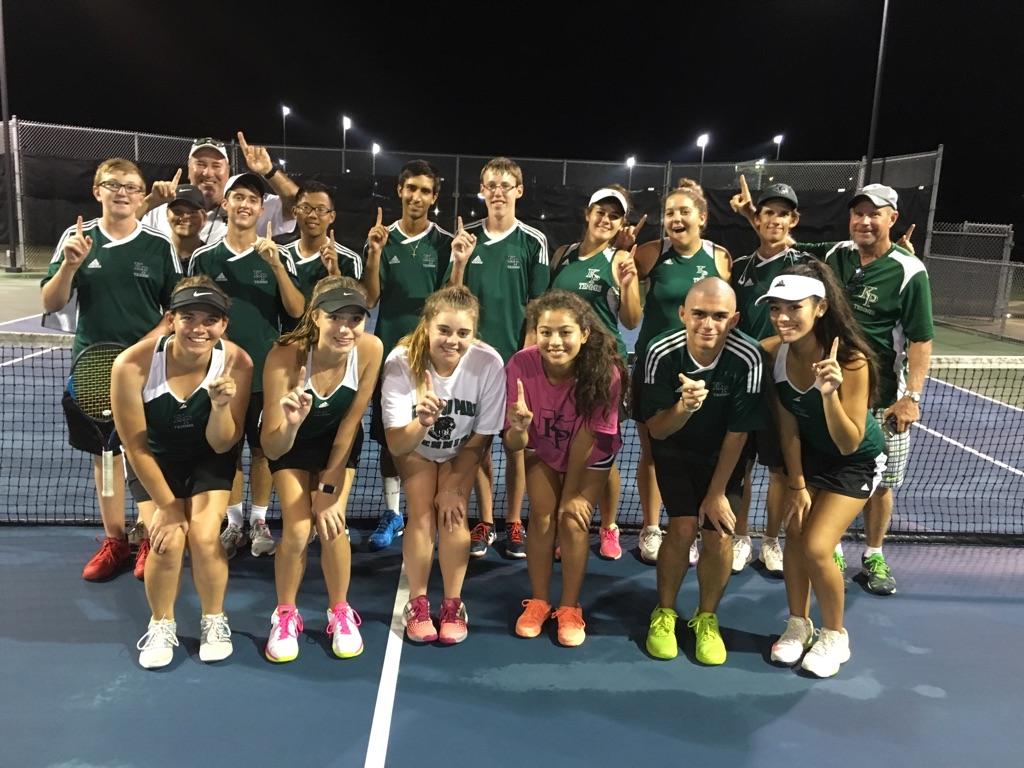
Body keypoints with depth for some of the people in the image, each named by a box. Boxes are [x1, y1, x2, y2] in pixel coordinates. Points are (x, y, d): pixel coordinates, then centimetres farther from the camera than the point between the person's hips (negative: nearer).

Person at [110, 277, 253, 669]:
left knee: (204, 536, -17)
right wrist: (166, 504, -11)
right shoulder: (132, 364, -29)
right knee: (168, 540, -17)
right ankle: (161, 625, 12)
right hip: (154, 460, 0)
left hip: (208, 459, 1)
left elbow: (222, 445, -17)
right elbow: (136, 446, -16)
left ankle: (214, 620, 12)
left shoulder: (237, 363, -25)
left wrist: (221, 406, -38)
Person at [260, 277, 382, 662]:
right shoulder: (286, 356, -36)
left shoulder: (370, 349, -30)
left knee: (332, 525, -11)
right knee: (297, 531, -12)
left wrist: (328, 489, -12)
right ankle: (285, 615, 16)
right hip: (292, 442, -1)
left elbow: (350, 423, -16)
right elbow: (271, 449, -31)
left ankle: (340, 612, 15)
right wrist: (289, 424, -53)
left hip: (338, 441, 1)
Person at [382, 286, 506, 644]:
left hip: (461, 450, 0)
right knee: (422, 516, -15)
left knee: (453, 514, -15)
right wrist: (423, 423, -51)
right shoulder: (401, 361, -33)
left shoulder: (489, 363, -32)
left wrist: (454, 487, -13)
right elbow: (396, 446, -31)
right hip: (416, 448, 0)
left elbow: (479, 439, -17)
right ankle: (417, 603, 7)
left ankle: (453, 604, 6)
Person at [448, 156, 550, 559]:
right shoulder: (467, 237, 4)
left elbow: (538, 304, 0)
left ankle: (514, 523, 20)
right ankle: (485, 521, 22)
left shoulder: (533, 241, -2)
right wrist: (460, 263, -13)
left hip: (517, 355, -2)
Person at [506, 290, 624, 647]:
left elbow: (585, 438, -25)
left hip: (591, 455, -1)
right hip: (543, 450, 1)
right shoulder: (521, 365, -32)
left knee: (573, 521, -12)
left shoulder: (605, 372, -35)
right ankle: (538, 601, 10)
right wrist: (519, 427, -51)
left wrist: (572, 493, -16)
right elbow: (514, 444, -28)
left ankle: (570, 608, 9)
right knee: (542, 516, -11)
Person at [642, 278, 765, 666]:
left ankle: (706, 618, 16)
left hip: (723, 455, 0)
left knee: (719, 535, -11)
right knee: (684, 526, -16)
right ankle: (664, 613, 10)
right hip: (674, 449, 0)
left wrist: (716, 493, -12)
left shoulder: (747, 358, -27)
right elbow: (656, 429, -18)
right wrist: (685, 407, -40)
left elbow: (737, 433, -17)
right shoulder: (662, 352, -25)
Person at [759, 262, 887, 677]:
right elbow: (788, 428, -10)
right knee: (794, 533, 2)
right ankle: (799, 625, 26)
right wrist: (797, 485, -6)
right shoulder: (771, 352, -21)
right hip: (809, 453, 4)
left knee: (816, 548, -11)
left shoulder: (851, 360, -34)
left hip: (857, 460, -4)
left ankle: (835, 635, 16)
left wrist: (829, 394, -45)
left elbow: (849, 444, -30)